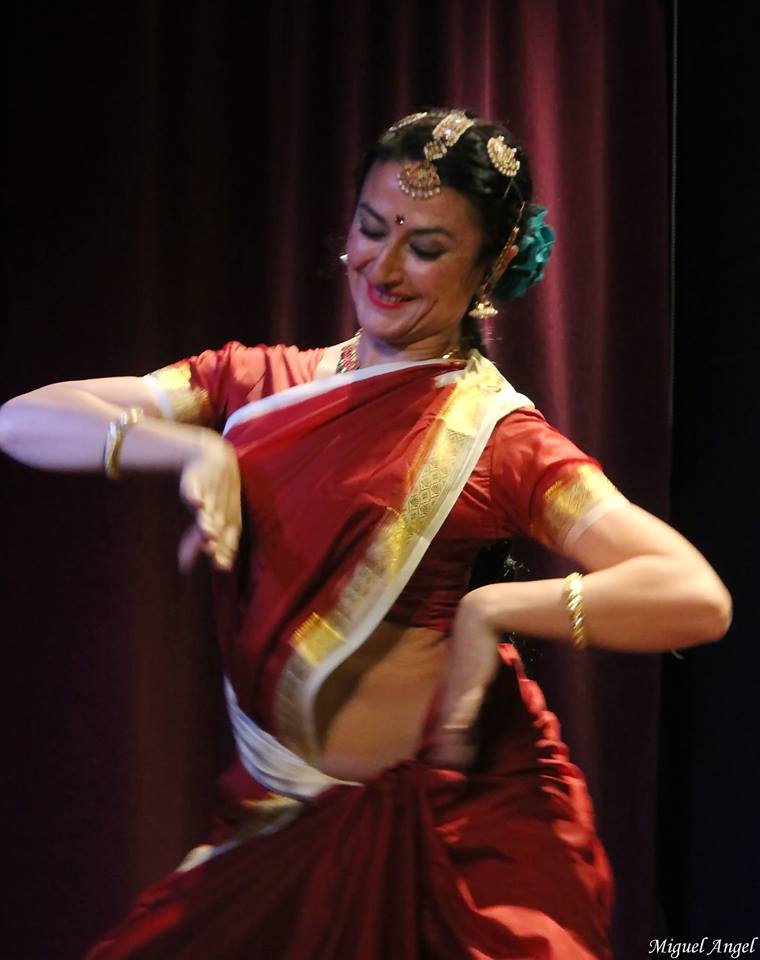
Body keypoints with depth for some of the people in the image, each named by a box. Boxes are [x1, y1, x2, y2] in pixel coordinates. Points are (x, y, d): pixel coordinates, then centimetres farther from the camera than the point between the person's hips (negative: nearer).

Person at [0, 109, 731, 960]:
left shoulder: (502, 441, -7)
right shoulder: (254, 382, 4)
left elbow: (698, 599, -18)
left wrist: (490, 609, -23)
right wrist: (192, 447, -18)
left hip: (461, 831, -3)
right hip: (277, 823, 4)